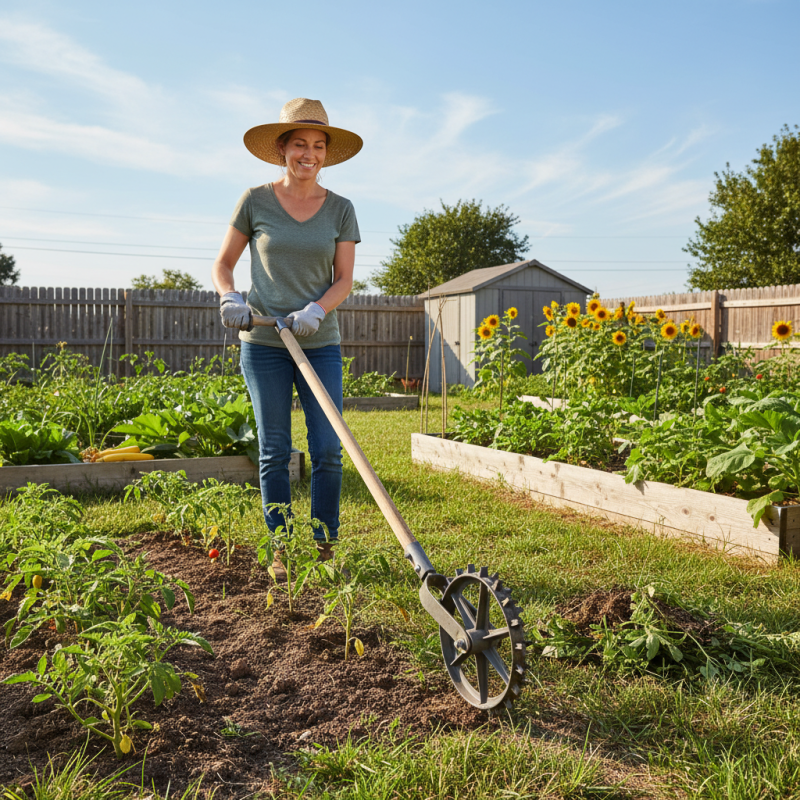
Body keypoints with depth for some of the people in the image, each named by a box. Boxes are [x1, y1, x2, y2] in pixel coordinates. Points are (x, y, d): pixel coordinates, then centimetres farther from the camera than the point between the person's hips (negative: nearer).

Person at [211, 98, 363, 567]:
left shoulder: (340, 210, 6)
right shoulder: (256, 202, 2)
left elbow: (345, 280, 1)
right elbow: (222, 265, 9)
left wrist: (315, 310, -18)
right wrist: (230, 298, -12)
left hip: (321, 344, 1)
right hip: (263, 343, -1)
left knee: (328, 449, -3)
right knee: (274, 451, 4)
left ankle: (325, 547, 12)